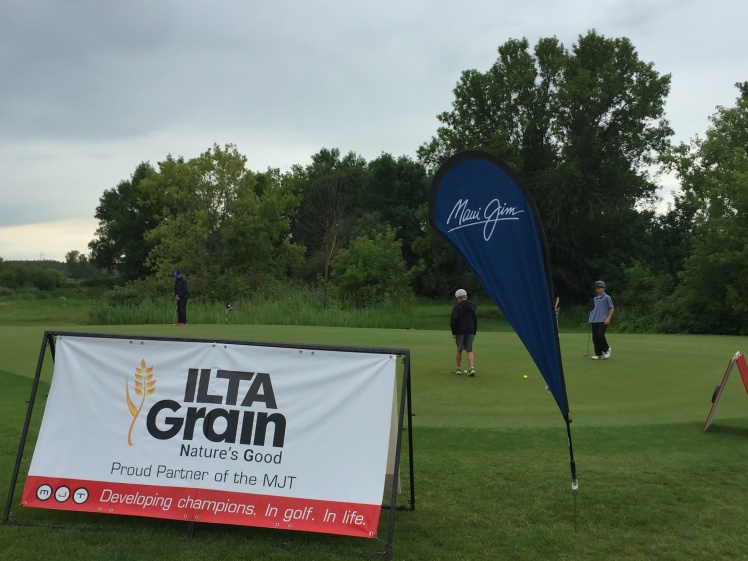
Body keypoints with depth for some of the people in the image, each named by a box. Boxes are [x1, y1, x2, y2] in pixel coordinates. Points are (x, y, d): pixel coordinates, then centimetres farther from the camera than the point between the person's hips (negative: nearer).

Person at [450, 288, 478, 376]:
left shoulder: (457, 307, -7)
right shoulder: (472, 306, 12)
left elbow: (453, 320, -12)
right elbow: (475, 319, 16)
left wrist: (454, 332, -5)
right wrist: (474, 332, 19)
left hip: (460, 331, -4)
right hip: (470, 331, 4)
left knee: (459, 350, 10)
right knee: (469, 351, 3)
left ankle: (459, 369, 18)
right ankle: (472, 368, -15)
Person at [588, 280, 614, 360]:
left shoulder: (607, 298, -3)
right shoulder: (595, 299, 13)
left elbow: (611, 308, -2)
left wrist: (608, 319, -11)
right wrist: (591, 318, 16)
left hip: (603, 321, -6)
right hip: (594, 321, 6)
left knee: (600, 336, -15)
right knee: (595, 338, 2)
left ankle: (607, 349, 10)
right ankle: (598, 354, 10)